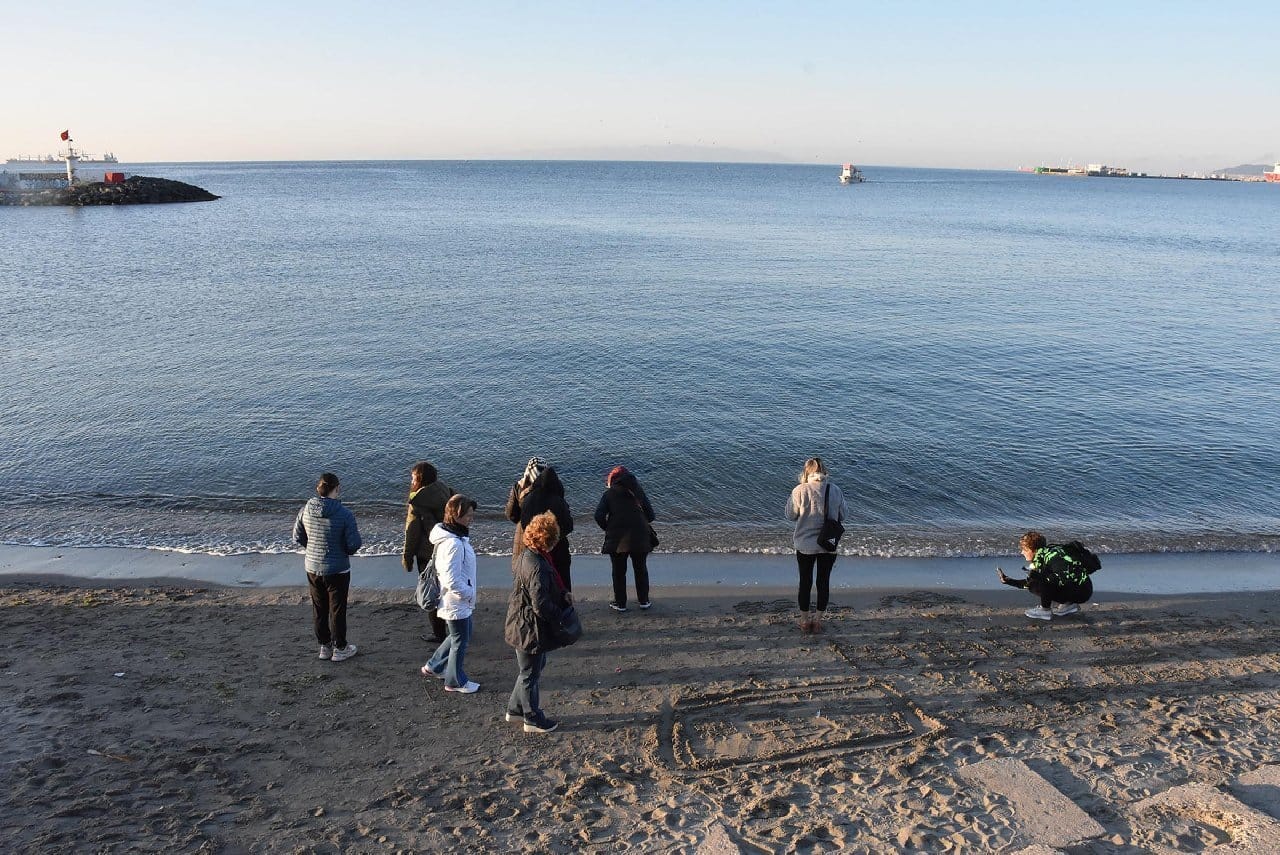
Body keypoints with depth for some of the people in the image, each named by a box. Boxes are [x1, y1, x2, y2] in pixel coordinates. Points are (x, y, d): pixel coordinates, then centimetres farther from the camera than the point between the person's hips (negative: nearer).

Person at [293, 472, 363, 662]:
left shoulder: (305, 510, -7)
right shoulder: (344, 514, -22)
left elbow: (298, 536, 6)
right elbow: (354, 544, -18)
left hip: (312, 567, 5)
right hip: (337, 570, -4)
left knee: (319, 609, 18)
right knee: (337, 609, 10)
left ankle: (324, 646, 31)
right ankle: (339, 648, 22)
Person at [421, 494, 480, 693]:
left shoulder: (458, 536, 2)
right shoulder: (453, 544, -29)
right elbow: (452, 581, -31)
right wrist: (470, 594, -17)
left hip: (460, 601, 9)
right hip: (457, 603, -9)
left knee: (460, 636, 26)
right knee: (460, 641, 10)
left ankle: (434, 666, 39)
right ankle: (455, 682, 29)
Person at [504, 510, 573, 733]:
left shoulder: (525, 556, 1)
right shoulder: (537, 567, -30)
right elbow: (541, 606, -29)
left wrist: (563, 595, -1)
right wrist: (561, 617, -12)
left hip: (521, 626, 10)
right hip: (531, 630, -10)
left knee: (528, 670, 26)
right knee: (530, 673, 9)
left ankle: (515, 709, 40)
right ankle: (533, 720, 26)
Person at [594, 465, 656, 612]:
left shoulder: (609, 494, 2)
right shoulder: (638, 492, 9)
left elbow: (599, 516, -7)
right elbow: (650, 515, 6)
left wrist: (608, 529, 9)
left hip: (617, 539, -2)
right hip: (640, 538, 2)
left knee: (619, 572, 10)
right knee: (641, 569, 17)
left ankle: (620, 603, 15)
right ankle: (643, 601, 23)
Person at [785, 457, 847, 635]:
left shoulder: (800, 491, -15)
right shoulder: (835, 490, -7)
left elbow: (791, 515, -4)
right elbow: (842, 515, 3)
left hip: (805, 545, -1)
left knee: (805, 582, 13)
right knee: (824, 582, 14)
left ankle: (805, 621, 23)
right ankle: (818, 621, 24)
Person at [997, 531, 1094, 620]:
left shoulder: (1053, 556, -23)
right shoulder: (1040, 558, 4)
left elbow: (1066, 579, -35)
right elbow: (1029, 583, 13)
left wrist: (1038, 575, -33)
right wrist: (1009, 581, 6)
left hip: (1082, 590, -9)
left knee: (1043, 581, -27)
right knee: (1033, 585, 4)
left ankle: (1045, 610, -8)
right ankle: (1067, 605, 9)